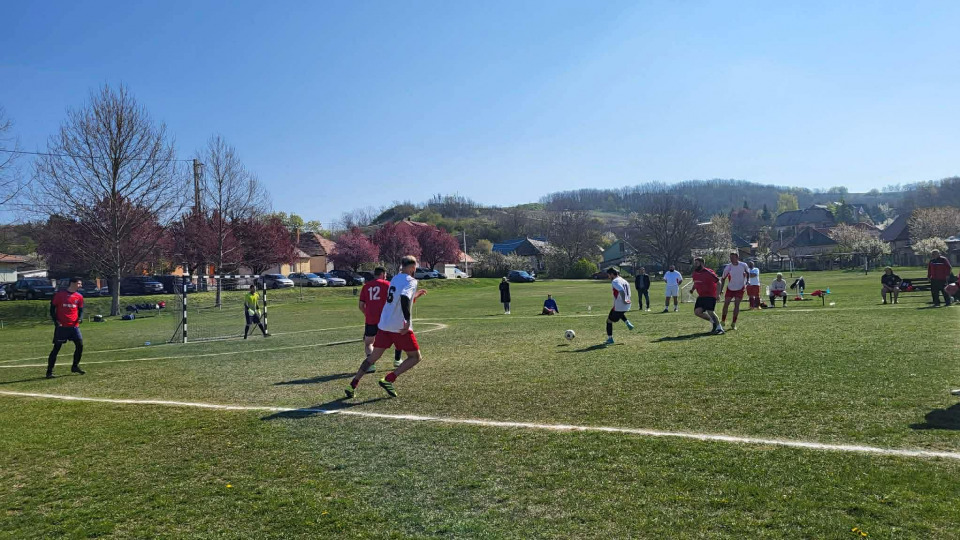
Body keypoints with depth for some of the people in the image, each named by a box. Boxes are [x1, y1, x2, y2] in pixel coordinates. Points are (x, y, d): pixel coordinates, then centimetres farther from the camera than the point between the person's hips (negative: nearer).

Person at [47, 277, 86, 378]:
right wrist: (55, 321, -8)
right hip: (61, 326, -4)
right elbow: (52, 308, 1)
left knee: (80, 345, -2)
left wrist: (80, 318, -4)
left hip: (74, 326, 4)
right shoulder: (59, 294, -4)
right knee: (56, 348, -1)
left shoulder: (79, 296, 7)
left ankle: (75, 367, 16)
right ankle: (49, 371, 7)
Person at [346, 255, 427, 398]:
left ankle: (352, 385, 7)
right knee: (415, 357, 6)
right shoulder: (410, 281, -9)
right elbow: (404, 299, -28)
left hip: (384, 324, 7)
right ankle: (388, 380, -7)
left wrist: (414, 295, 33)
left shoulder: (395, 278, 15)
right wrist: (408, 321, -30)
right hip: (400, 327, -7)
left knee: (373, 357, 15)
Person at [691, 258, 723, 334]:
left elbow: (718, 282, -15)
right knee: (697, 312, -5)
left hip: (710, 295, -7)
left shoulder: (708, 272, -17)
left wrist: (718, 293, -21)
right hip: (701, 296, 7)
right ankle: (713, 322, 13)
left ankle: (719, 327, -1)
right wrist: (692, 289, 11)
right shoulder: (695, 273, 6)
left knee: (710, 312, -18)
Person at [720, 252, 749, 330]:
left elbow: (747, 273, 10)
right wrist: (721, 289, -9)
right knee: (726, 304, 0)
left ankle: (734, 324, 1)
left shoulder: (743, 265, -11)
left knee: (736, 305, -6)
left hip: (740, 288, 0)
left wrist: (746, 282, 0)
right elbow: (723, 279, -4)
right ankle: (723, 321, 18)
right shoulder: (728, 267, -15)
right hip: (730, 288, 0)